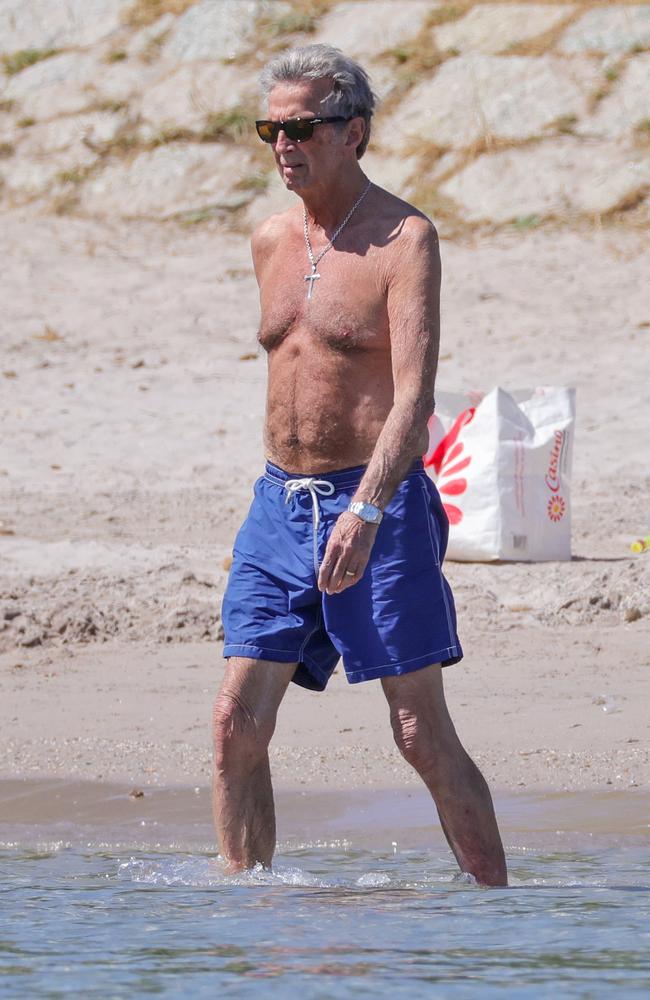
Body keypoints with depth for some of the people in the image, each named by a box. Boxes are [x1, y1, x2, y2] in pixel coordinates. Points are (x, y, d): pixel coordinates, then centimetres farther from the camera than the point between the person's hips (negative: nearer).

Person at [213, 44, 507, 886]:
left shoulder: (404, 239, -10)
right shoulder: (271, 242, 12)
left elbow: (414, 394, -19)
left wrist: (366, 510, -32)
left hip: (379, 506, -6)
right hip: (280, 503, 6)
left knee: (423, 735, -3)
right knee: (237, 720, -4)